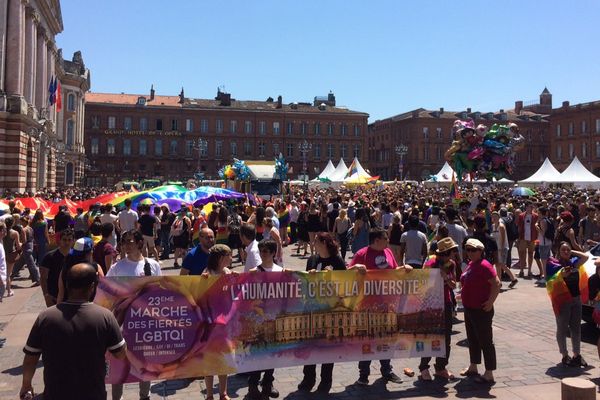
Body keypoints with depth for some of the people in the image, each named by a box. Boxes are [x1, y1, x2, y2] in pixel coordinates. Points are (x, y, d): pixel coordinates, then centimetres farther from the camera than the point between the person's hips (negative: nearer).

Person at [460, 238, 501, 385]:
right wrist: (463, 293, 15)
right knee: (472, 339, 20)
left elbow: (497, 284, -24)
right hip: (469, 309, 10)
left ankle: (489, 374, 5)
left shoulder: (484, 265, -18)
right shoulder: (471, 264, 10)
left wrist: (490, 301, -24)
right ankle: (473, 367, 35)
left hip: (481, 310, -10)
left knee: (485, 341, -2)